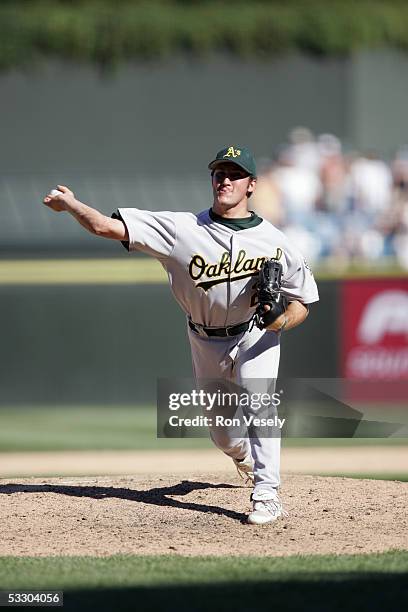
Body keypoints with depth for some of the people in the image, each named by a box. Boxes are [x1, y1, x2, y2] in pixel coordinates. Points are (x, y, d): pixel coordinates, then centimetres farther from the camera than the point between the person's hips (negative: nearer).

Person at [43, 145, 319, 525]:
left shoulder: (273, 242, -18)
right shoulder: (183, 229, -19)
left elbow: (302, 303, -10)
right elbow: (106, 227, -22)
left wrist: (283, 321, -30)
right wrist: (69, 203, -27)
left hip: (256, 335, -2)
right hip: (206, 341, 2)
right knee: (221, 432, 14)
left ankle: (266, 494, -22)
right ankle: (244, 455, 51)